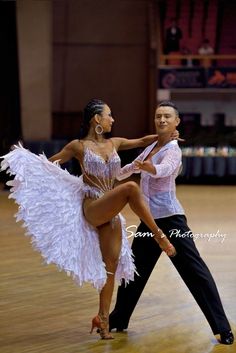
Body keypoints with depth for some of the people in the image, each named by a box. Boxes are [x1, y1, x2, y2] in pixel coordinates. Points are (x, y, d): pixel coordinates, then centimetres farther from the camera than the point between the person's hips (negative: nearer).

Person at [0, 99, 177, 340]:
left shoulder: (114, 144, 14)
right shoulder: (78, 146, 1)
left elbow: (142, 141, 26)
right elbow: (49, 163, 8)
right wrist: (24, 159, -4)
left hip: (111, 212, 6)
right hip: (91, 208, -6)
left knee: (111, 265, -1)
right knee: (131, 188, -31)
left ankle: (103, 319, 5)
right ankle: (158, 235, -25)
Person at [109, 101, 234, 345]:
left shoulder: (172, 149, -12)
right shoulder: (152, 147, 12)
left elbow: (165, 168, -35)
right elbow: (134, 167, 31)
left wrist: (151, 168, -55)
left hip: (170, 219, -8)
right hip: (149, 220, 8)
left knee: (195, 271, -11)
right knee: (135, 268, 17)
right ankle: (118, 319, 33)